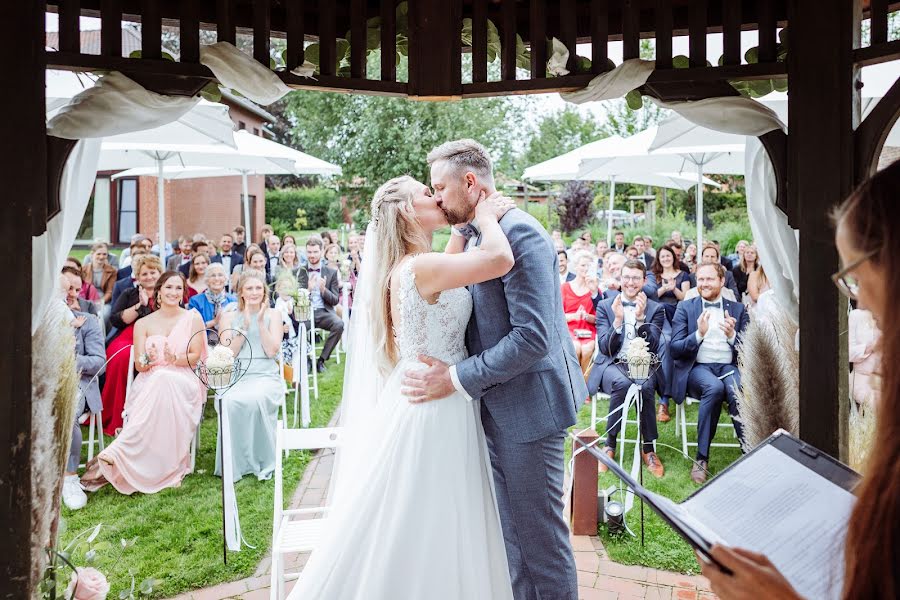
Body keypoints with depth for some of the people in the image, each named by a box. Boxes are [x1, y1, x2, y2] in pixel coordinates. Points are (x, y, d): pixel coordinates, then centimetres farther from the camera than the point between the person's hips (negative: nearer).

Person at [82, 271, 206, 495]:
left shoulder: (193, 319, 9)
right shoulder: (143, 324, 12)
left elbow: (195, 356, 1)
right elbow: (139, 365, 4)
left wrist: (174, 359, -20)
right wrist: (148, 359, -21)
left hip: (183, 382, 0)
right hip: (149, 382, 1)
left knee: (164, 379, -36)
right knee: (160, 378, -36)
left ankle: (118, 451, -40)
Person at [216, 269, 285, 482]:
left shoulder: (273, 315, 10)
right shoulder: (229, 317, 12)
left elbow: (272, 351, -1)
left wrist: (261, 322, -6)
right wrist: (245, 325, -5)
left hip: (266, 376, -1)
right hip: (236, 377, 1)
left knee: (255, 399, -35)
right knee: (230, 401, -34)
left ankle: (263, 462, -18)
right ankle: (236, 464, -18)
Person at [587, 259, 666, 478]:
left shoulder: (656, 309, 10)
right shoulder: (605, 306, 9)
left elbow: (653, 347, -4)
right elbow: (605, 348, -1)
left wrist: (641, 318, -17)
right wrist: (618, 320, -16)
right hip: (612, 364, 0)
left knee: (645, 386, -34)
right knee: (622, 383, -35)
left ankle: (648, 448, -15)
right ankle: (610, 444, -17)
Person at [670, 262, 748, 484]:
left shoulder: (738, 309, 16)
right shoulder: (685, 308, 10)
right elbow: (674, 349, 0)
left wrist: (733, 335, -11)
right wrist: (699, 334, -16)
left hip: (729, 367, 2)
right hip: (697, 368, -1)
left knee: (737, 391, -34)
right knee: (714, 387, -35)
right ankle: (702, 458, -26)